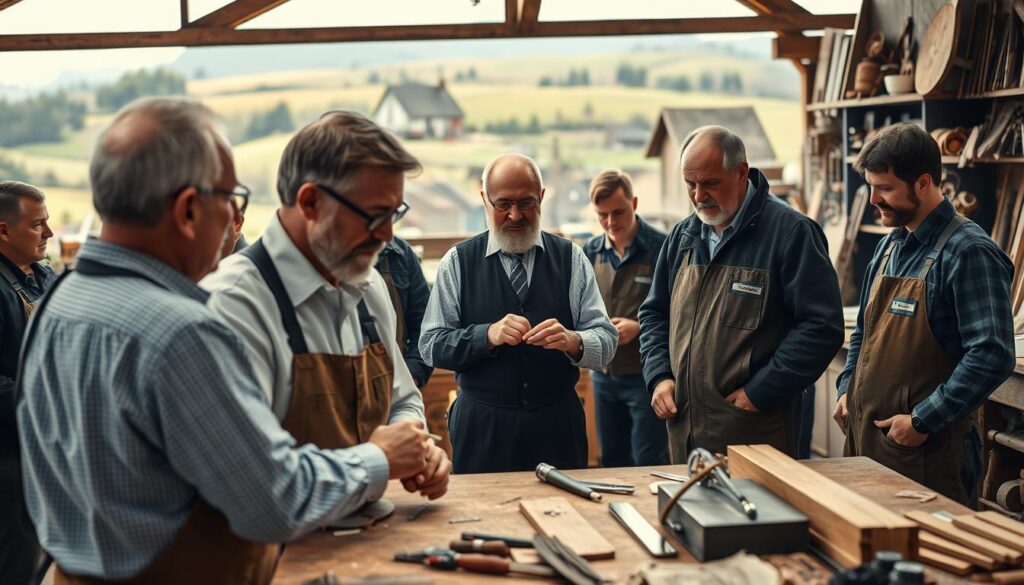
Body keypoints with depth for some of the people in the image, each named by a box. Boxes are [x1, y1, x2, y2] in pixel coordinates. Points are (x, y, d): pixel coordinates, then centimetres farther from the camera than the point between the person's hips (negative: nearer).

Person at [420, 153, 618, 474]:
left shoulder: (571, 258, 5)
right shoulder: (458, 262, 2)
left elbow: (606, 340, -1)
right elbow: (431, 346, -4)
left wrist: (572, 341, -22)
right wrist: (487, 335, -20)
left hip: (557, 423, 1)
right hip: (481, 426, -1)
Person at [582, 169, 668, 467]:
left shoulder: (661, 247, -13)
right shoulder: (591, 252, 5)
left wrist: (639, 327, -22)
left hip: (646, 374, -5)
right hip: (603, 373, 6)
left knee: (649, 464, 2)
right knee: (612, 462, 17)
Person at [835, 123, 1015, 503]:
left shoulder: (969, 253, -14)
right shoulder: (889, 246, 12)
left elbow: (993, 356, -21)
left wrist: (923, 421, -19)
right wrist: (847, 388, 8)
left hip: (927, 449, -7)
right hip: (864, 436, 8)